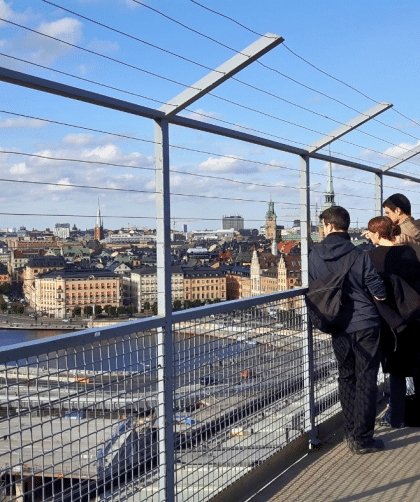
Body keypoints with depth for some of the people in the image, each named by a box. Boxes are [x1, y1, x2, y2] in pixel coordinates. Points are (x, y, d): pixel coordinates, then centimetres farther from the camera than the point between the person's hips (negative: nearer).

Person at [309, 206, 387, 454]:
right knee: (366, 381, 4)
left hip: (339, 328, 3)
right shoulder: (360, 256, -13)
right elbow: (380, 293, -10)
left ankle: (350, 432, 26)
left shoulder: (315, 254, -3)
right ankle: (362, 438, 6)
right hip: (366, 325, -3)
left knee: (346, 378, 17)